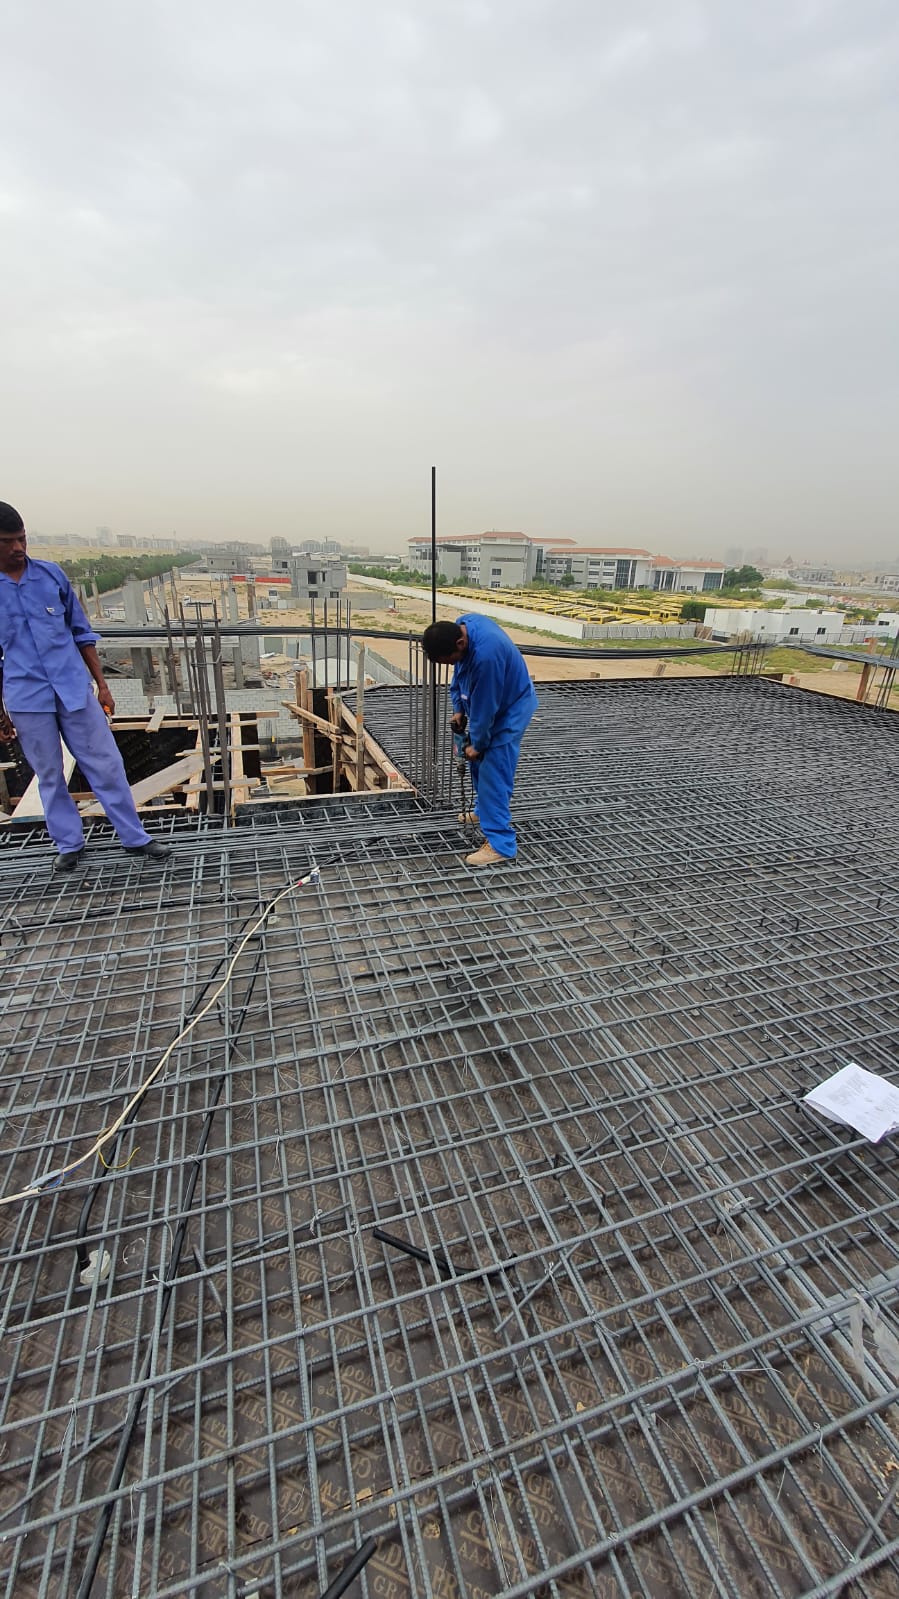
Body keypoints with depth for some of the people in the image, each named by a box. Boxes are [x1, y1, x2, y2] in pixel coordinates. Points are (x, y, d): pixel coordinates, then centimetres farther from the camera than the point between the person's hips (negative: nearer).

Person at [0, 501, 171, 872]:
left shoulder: (52, 574, 3)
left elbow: (81, 633, 9)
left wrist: (101, 684, 6)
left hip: (75, 688, 1)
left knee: (106, 765, 3)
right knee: (49, 775, 9)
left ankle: (136, 837, 13)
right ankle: (69, 844, 25)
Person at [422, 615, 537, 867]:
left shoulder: (485, 655, -38)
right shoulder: (461, 626, -10)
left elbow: (484, 707, -26)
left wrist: (477, 744, -14)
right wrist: (458, 708, 4)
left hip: (510, 709, -9)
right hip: (488, 703, 9)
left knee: (493, 774, -11)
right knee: (478, 763, 20)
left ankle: (500, 845, -8)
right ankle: (485, 810, 41)